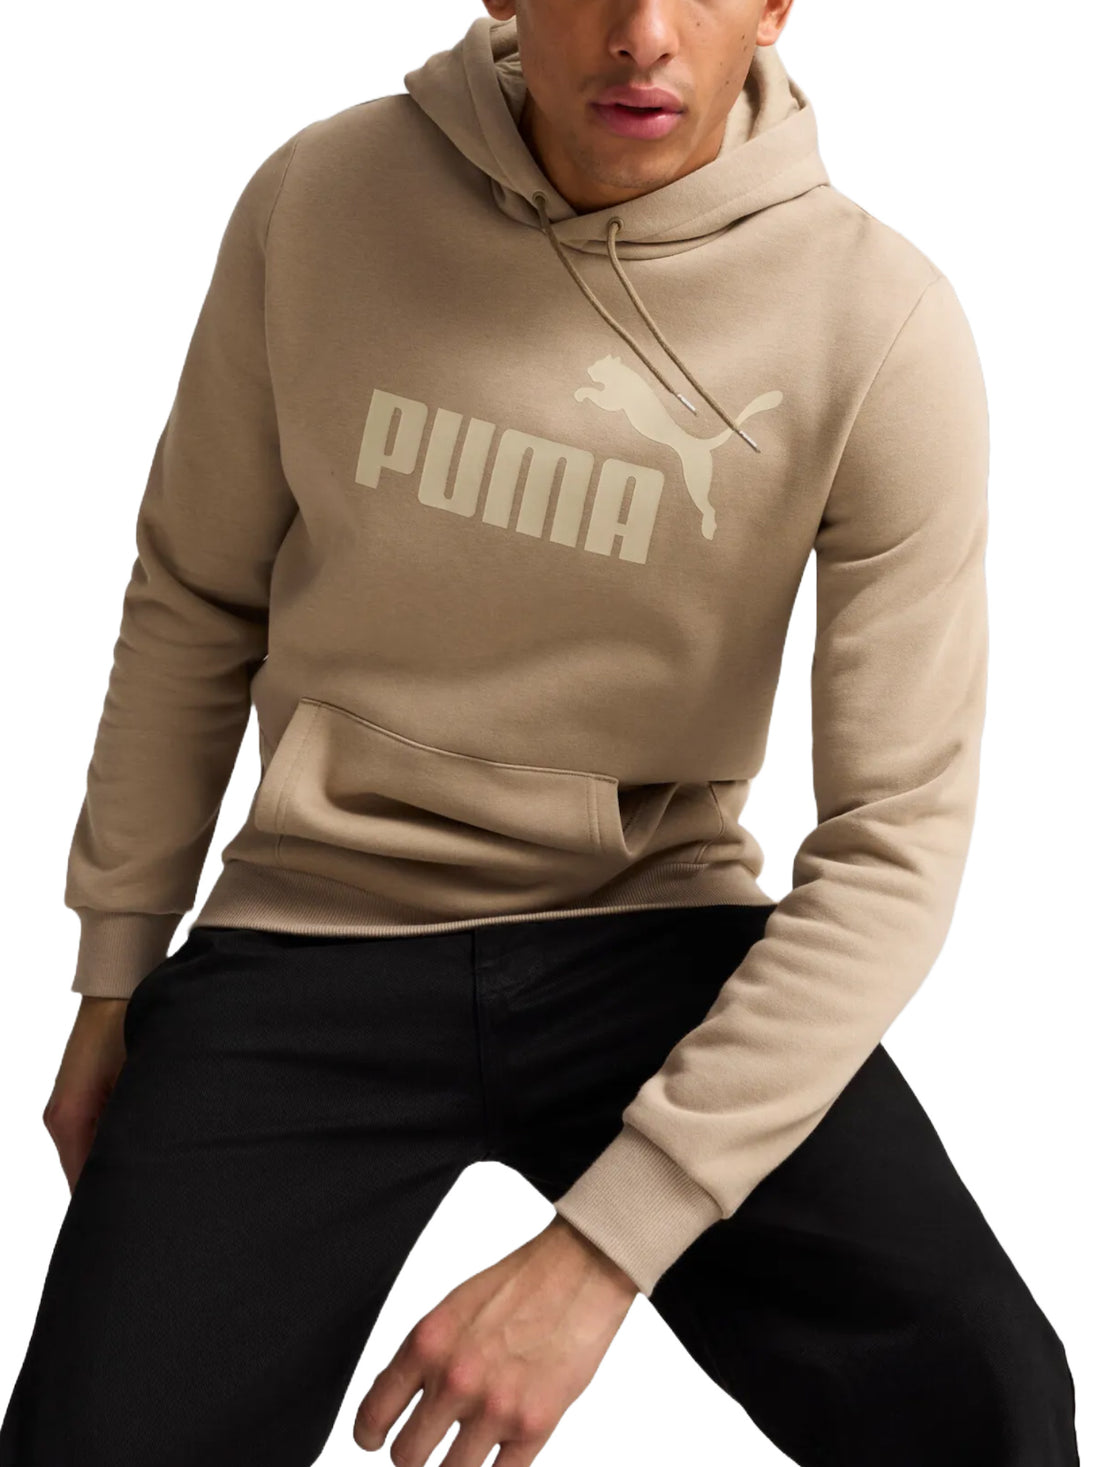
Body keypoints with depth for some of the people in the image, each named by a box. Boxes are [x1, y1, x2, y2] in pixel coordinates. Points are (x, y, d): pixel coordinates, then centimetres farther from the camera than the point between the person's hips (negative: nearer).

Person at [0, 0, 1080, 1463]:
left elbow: (894, 846, -13)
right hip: (315, 923, 1)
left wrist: (602, 1244, -18)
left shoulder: (886, 329, -13)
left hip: (658, 930, 0)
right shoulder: (317, 197, -7)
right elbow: (195, 599, 6)